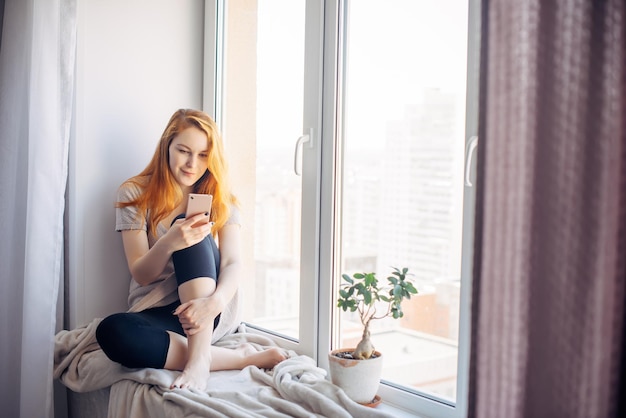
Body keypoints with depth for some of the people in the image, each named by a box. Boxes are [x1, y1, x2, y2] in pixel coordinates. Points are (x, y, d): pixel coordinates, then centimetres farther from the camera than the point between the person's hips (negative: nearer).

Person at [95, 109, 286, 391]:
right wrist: (167, 243, -31)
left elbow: (233, 263, -11)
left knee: (191, 230, -26)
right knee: (111, 331, -36)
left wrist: (215, 302, -34)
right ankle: (241, 358, -28)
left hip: (199, 307, 1)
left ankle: (199, 358, -39)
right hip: (154, 315, 0)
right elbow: (141, 275, -7)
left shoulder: (220, 199, 5)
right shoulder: (134, 194, 0)